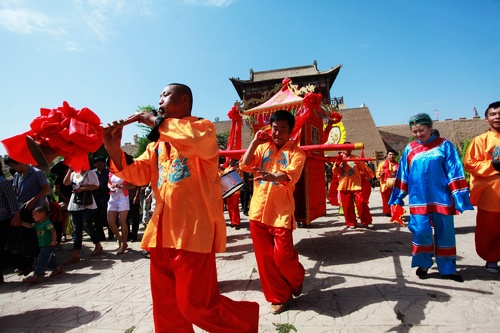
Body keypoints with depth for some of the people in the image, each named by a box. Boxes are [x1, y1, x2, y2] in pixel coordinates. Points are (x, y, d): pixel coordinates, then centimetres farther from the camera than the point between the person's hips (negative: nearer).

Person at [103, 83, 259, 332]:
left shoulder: (203, 127, -1)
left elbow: (197, 141, -26)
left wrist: (157, 122, -14)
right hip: (162, 230, 8)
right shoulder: (158, 141, 20)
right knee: (165, 303, 15)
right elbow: (140, 174, 12)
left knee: (196, 304, -2)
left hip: (193, 228, -7)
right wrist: (114, 150, -4)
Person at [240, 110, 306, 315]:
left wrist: (272, 176, -40)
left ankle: (297, 279, 31)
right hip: (258, 210, 4)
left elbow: (291, 175, -20)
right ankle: (279, 296, 26)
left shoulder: (296, 152, -1)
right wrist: (255, 142, -6)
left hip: (281, 211, -4)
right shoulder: (262, 147, 10)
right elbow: (245, 166, -2)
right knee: (264, 256, 7)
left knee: (282, 255, -4)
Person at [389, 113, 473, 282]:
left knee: (445, 233, 8)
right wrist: (398, 197, 9)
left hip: (442, 197, 0)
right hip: (418, 199, 1)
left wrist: (459, 197, -8)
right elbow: (402, 175, 9)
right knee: (421, 231, -2)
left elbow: (455, 173, -3)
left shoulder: (444, 145, 0)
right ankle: (423, 264, 19)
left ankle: (447, 268, 25)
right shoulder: (409, 149, 5)